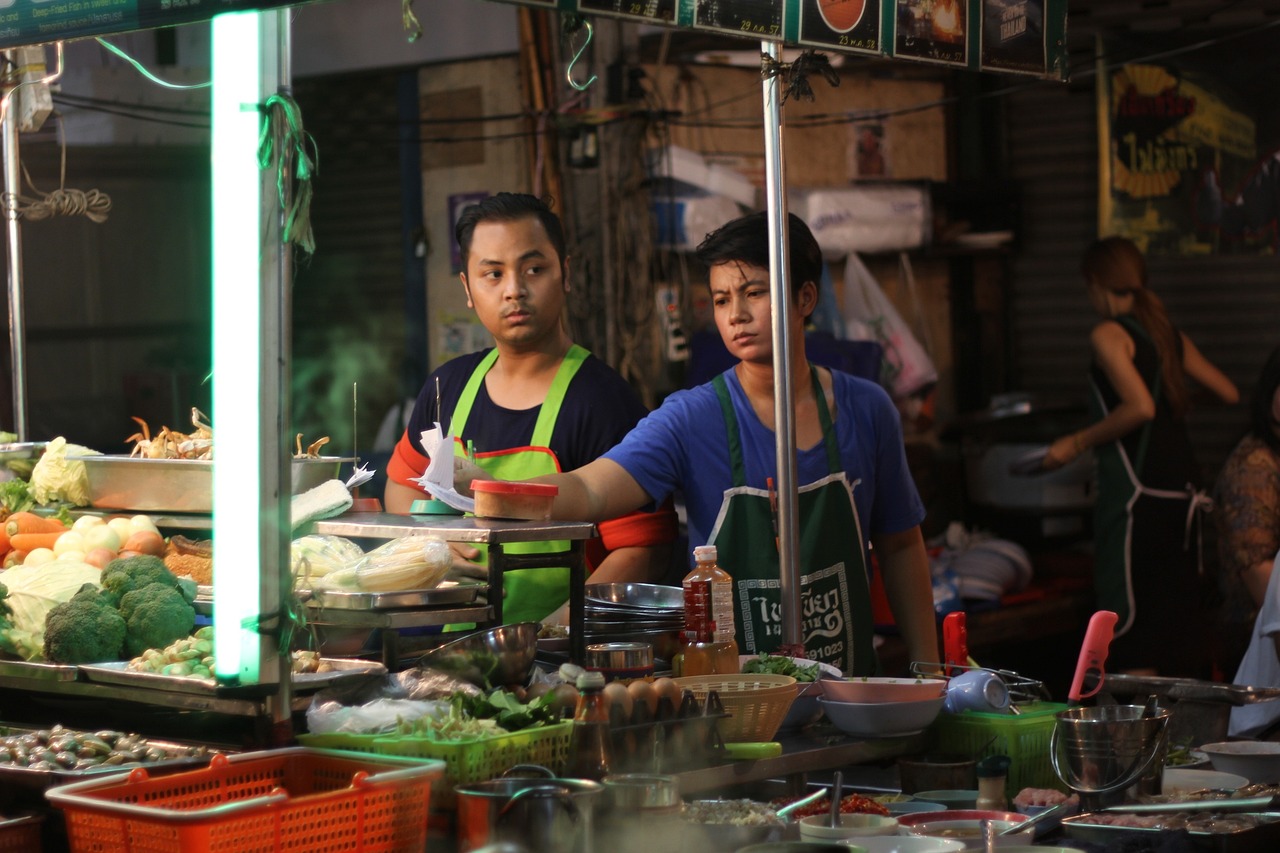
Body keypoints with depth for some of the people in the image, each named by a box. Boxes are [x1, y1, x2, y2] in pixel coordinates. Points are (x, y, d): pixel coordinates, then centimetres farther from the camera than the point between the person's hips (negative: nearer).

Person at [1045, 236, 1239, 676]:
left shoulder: (1109, 334, -9)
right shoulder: (1170, 334, 12)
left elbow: (1140, 406, -21)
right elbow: (1228, 393, 15)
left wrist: (1077, 443, -12)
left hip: (1138, 494, -8)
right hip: (1184, 489, 8)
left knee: (1129, 620, -4)